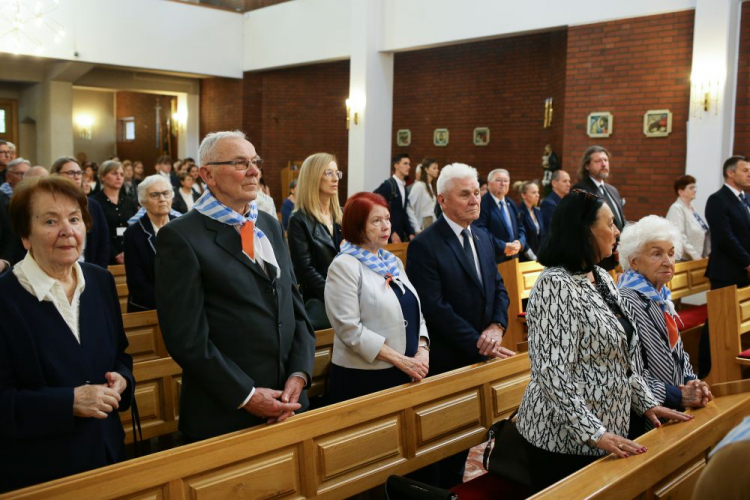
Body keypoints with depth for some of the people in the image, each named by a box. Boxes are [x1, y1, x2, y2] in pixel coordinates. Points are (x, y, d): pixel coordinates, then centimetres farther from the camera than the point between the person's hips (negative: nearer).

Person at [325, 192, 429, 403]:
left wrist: (422, 350, -7)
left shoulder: (393, 261, 11)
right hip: (362, 377, -6)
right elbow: (350, 328, -18)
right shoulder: (344, 266, -11)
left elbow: (415, 312, 11)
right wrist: (400, 359, -19)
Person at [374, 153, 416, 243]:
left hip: (400, 236, 7)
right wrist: (392, 233, -15)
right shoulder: (387, 185, -10)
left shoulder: (403, 186, 13)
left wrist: (410, 233, 6)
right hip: (388, 236, -7)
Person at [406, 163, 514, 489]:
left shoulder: (483, 238, 9)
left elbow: (498, 288, 10)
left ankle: (454, 487, 35)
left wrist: (496, 327, -10)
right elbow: (435, 308, -20)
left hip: (480, 356, 7)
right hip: (445, 361, -7)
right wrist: (479, 346, -19)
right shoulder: (424, 246, -15)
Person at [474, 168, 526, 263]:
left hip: (513, 259, 7)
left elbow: (520, 228, 18)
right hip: (492, 260, -7)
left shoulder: (511, 204, 18)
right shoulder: (482, 203, -9)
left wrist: (520, 243, -4)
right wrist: (503, 246, -21)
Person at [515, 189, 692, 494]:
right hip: (565, 437, -8)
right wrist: (594, 432, -25)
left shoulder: (602, 278, 8)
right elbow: (552, 372, -25)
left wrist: (646, 402, 12)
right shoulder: (555, 285, -20)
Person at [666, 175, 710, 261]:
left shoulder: (691, 208, 14)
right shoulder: (677, 208, -11)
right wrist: (695, 255, -21)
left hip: (699, 257, 8)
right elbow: (679, 237, -20)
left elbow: (701, 234, 19)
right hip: (685, 259, -8)